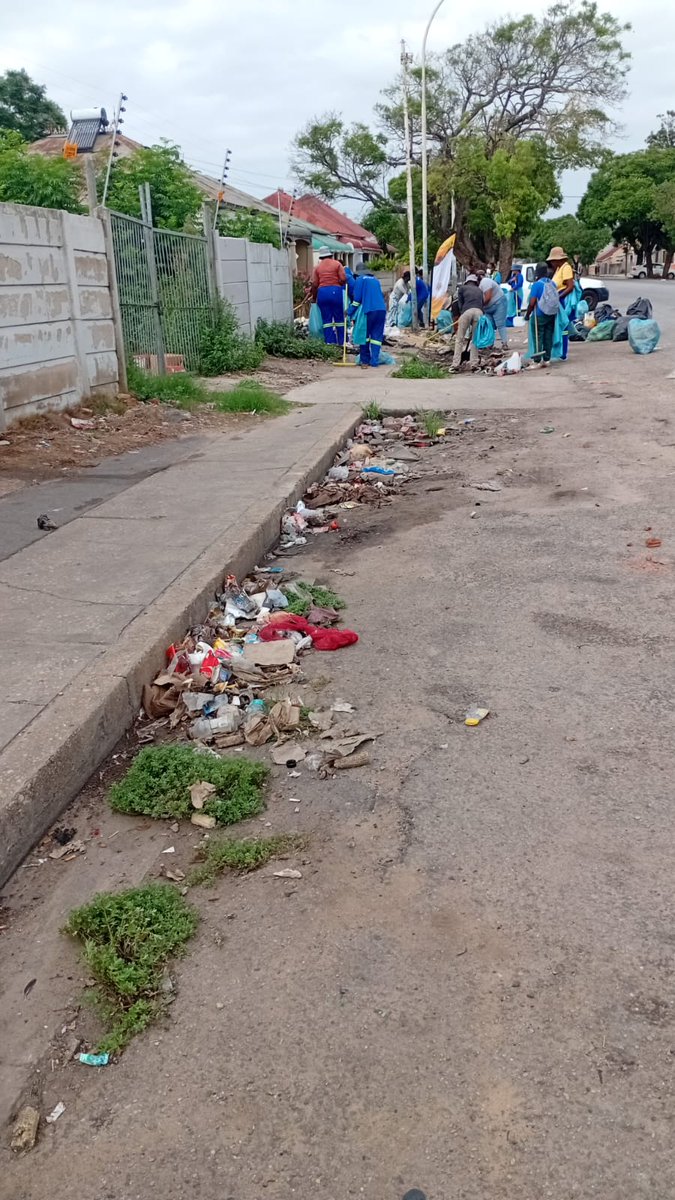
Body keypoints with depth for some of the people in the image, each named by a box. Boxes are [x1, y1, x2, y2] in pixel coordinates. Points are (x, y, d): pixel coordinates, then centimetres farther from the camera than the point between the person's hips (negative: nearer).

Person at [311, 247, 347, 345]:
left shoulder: (317, 267, 9)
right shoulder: (337, 264, 4)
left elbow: (314, 284, 5)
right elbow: (343, 279, -6)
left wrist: (314, 298, 15)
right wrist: (337, 284, 14)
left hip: (322, 292, 2)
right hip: (335, 291, -2)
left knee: (326, 319, 5)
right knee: (339, 318, 6)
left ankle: (329, 342, 1)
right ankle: (341, 341, 7)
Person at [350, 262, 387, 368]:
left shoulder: (360, 279, 5)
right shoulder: (375, 280, 22)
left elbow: (357, 298, -1)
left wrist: (350, 312, 6)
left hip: (369, 310, -5)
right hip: (381, 309, 5)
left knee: (364, 335, 7)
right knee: (377, 336, 4)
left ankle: (364, 360, 7)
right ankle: (374, 361, -1)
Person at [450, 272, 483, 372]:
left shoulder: (462, 288, 23)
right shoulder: (479, 291, 31)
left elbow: (460, 303, 16)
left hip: (467, 311, -2)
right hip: (479, 312, 3)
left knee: (459, 339, 1)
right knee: (475, 339, 12)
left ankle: (455, 364, -6)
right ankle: (474, 364, 6)